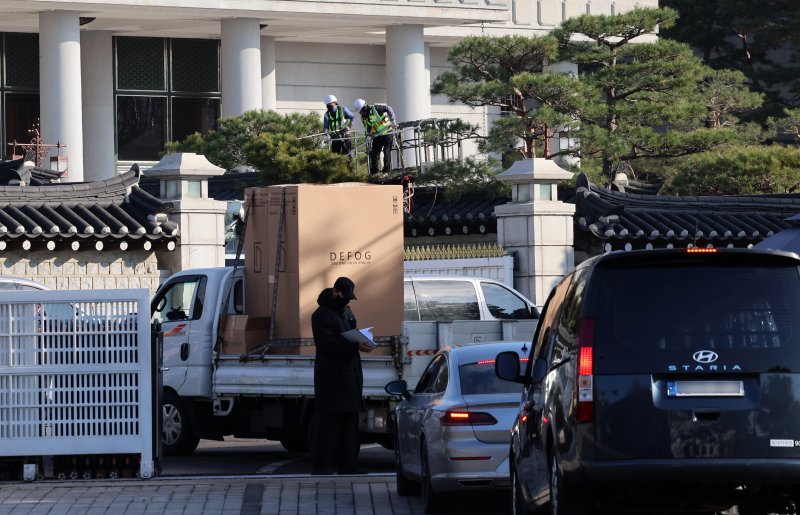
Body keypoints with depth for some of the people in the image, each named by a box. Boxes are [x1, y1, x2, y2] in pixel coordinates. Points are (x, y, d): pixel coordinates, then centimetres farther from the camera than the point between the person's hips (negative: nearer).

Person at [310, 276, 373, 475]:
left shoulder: (347, 311, 18)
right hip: (330, 377, -9)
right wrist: (355, 346, -27)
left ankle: (347, 464, 13)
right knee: (328, 421, -9)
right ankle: (320, 465, -7)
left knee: (350, 421, 9)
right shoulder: (322, 315, -10)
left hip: (349, 376, 9)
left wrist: (362, 341, 4)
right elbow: (327, 343, -21)